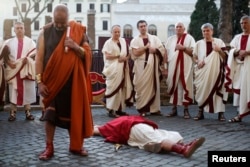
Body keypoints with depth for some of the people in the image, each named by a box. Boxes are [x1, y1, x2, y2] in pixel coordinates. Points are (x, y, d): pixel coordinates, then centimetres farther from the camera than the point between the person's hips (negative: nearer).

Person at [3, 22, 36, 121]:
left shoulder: (30, 42, 10)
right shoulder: (9, 42, 12)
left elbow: (34, 54, 2)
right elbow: (5, 55, 5)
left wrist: (27, 59, -16)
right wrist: (9, 63, -12)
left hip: (26, 70, 0)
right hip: (13, 70, 1)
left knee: (27, 91, 0)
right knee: (13, 92, -1)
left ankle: (28, 112, 6)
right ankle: (12, 113, 1)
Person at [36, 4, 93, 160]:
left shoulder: (78, 31, 0)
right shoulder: (45, 32, -2)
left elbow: (88, 55, 1)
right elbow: (39, 58, -4)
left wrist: (75, 47, -18)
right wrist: (40, 82, -10)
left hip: (73, 79, 1)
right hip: (52, 80, -1)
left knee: (74, 111, 7)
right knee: (50, 113, 1)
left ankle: (76, 145, 22)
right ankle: (49, 147, 12)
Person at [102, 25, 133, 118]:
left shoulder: (123, 41, 14)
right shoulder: (108, 42, -1)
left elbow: (128, 53, 13)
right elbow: (107, 56, -10)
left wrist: (125, 58, -8)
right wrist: (118, 56, -14)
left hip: (123, 68, 6)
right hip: (113, 69, -5)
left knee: (122, 88, 5)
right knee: (113, 88, -9)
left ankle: (120, 109, 12)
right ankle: (111, 110, -8)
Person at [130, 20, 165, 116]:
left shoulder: (154, 38, 13)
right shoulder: (135, 40, 5)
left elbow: (162, 49, 7)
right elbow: (135, 53, -9)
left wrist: (154, 50, -10)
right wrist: (146, 47, -7)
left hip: (153, 65, 3)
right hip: (141, 66, -2)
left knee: (154, 87, 2)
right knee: (142, 87, -4)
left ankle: (154, 109, 7)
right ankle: (142, 109, 1)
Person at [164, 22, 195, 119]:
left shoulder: (189, 38, 5)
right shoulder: (170, 39, 14)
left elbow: (194, 52, -3)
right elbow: (166, 53, 11)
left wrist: (183, 48, -14)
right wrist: (165, 66, 2)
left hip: (185, 67, -3)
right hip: (173, 67, 3)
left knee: (185, 86, -3)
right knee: (173, 87, 5)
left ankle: (186, 110, 3)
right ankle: (174, 109, 13)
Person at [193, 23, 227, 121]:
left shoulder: (219, 42, 4)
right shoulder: (199, 43, 7)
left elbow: (225, 57, 4)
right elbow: (194, 57, 11)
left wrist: (219, 50, -15)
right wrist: (198, 62, -10)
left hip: (215, 71, -1)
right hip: (202, 71, 1)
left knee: (218, 90, -5)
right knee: (202, 91, 1)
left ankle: (220, 113, -1)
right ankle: (200, 112, 10)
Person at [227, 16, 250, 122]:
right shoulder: (237, 37, 17)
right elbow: (231, 51, 10)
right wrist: (238, 51, -11)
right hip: (239, 67, 4)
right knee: (239, 89, 2)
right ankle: (240, 114, 6)